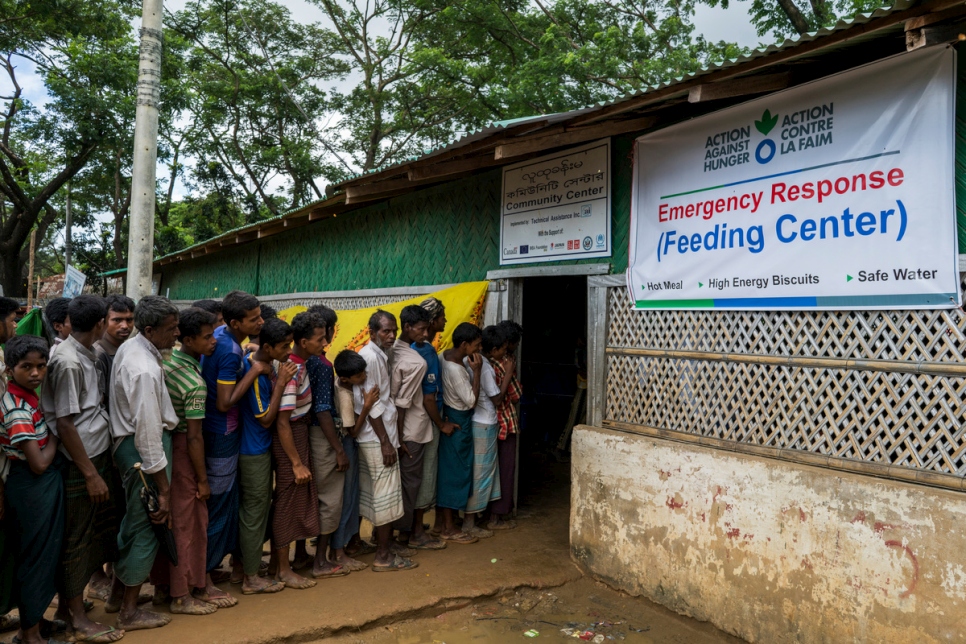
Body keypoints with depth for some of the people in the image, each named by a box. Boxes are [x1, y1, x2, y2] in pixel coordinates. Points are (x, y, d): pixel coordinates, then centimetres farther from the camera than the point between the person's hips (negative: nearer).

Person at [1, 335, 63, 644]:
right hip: (33, 487, -9)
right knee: (37, 555, 5)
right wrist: (54, 437, -10)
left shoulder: (25, 397, 3)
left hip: (42, 483, 9)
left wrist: (50, 432, -1)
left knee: (44, 552, 20)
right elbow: (39, 463, -23)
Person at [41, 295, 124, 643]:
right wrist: (90, 474, -16)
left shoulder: (86, 356, 6)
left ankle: (68, 602, 33)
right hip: (79, 462, -9)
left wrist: (100, 466, 13)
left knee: (101, 527, 17)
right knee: (77, 538, 4)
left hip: (98, 454, 9)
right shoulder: (68, 362, -20)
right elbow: (64, 424, -19)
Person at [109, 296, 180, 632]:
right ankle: (129, 611, 17)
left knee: (134, 521, 21)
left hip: (127, 439, 10)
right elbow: (148, 432, -26)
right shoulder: (144, 371, -26)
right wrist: (163, 489, -20)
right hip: (142, 450, -10)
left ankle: (122, 589, 37)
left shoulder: (130, 347, 5)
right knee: (144, 527, 3)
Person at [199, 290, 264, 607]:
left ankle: (211, 564, 34)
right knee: (217, 505, -1)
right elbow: (225, 403, -23)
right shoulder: (230, 351, -24)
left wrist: (247, 363, 7)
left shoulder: (221, 336, 4)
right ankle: (205, 582, 10)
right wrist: (254, 370, -19)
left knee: (223, 501, 20)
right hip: (222, 436, -10)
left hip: (216, 432, 10)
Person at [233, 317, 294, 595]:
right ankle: (251, 577, 15)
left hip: (258, 448, 9)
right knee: (255, 511, 2)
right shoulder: (253, 372, -24)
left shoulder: (266, 366, 4)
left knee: (249, 509, 18)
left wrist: (274, 379, -1)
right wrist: (280, 383, -21)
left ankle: (240, 566, 31)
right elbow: (266, 419, -20)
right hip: (254, 452, -9)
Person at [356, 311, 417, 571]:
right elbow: (371, 404, -20)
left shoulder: (380, 355, 13)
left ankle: (386, 543, 27)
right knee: (386, 494, -3)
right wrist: (385, 442, -19)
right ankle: (383, 556, 6)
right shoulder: (369, 357, -16)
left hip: (382, 435, 9)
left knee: (382, 493, 16)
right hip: (377, 438, -9)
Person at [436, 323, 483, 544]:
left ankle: (448, 520, 29)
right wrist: (477, 371, -22)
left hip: (451, 415, 10)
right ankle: (449, 528, 9)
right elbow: (471, 400, -22)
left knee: (449, 468, 17)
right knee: (455, 471, -1)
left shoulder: (446, 355, 2)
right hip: (458, 421, -10)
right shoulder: (456, 369, -27)